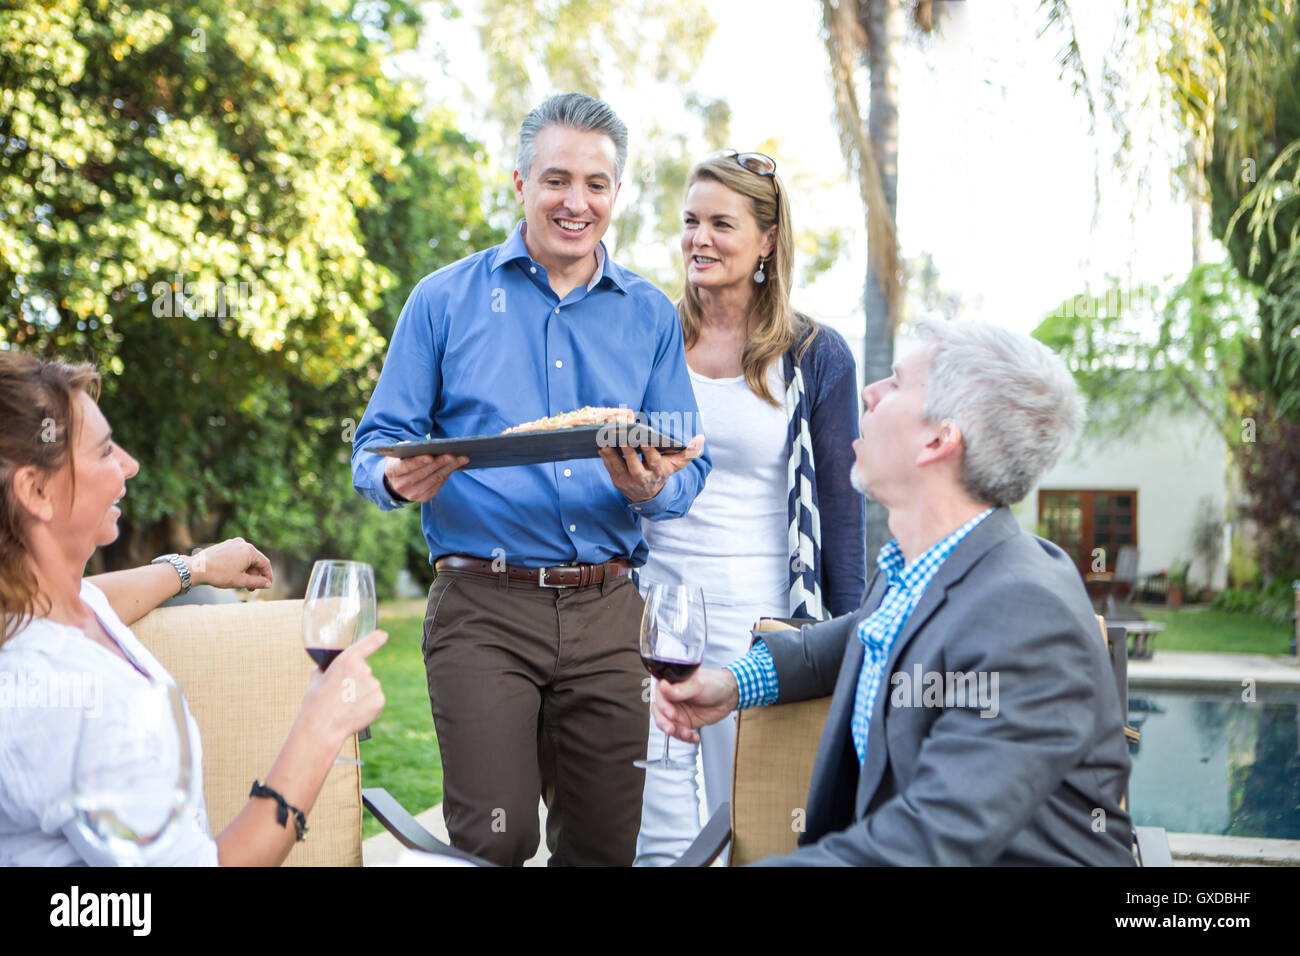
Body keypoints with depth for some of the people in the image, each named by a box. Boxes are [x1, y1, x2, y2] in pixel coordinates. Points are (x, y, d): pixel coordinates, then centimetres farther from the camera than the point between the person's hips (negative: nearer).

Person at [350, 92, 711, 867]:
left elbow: (691, 464, 8)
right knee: (495, 842, -9)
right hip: (483, 606, -2)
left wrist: (651, 489, -16)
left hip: (606, 608, 3)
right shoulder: (446, 299, 6)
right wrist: (400, 480, -18)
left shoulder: (650, 316, 11)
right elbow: (377, 446, 5)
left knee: (605, 845, 8)